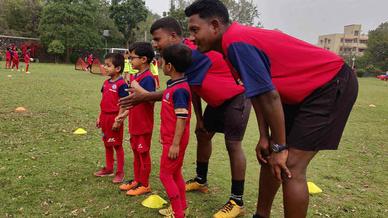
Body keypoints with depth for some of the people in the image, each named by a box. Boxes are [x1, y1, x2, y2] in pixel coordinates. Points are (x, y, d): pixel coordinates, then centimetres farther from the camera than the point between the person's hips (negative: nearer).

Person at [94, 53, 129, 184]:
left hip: (114, 119, -8)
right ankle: (109, 168, 33)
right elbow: (104, 102, 14)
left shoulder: (121, 84, -17)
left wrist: (118, 119, -19)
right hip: (105, 118, 8)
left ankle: (120, 172, 16)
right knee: (107, 144, 18)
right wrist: (100, 117, 15)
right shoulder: (106, 83, 8)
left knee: (117, 145, 3)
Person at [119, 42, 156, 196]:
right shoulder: (135, 76, 9)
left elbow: (151, 100, -24)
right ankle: (137, 180, 32)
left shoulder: (148, 78, -18)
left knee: (144, 154, 4)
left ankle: (145, 184, 18)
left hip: (144, 125, -9)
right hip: (134, 124, 9)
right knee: (136, 152, 18)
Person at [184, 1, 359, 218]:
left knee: (290, 167, -12)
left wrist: (279, 147, -17)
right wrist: (265, 138, 4)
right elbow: (259, 92, 5)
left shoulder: (236, 42, -25)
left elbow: (269, 96, -26)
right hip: (303, 91, 9)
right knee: (270, 157, 11)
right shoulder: (237, 39, 4)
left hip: (333, 85, -9)